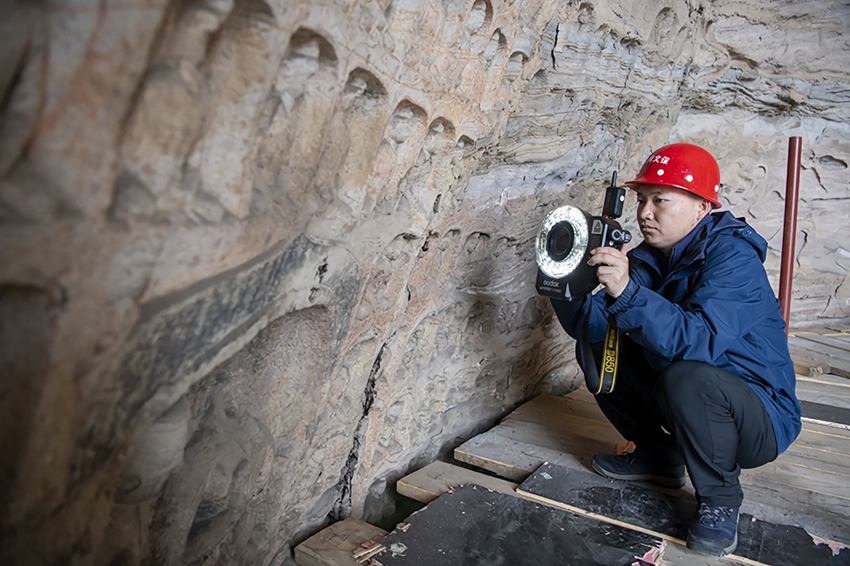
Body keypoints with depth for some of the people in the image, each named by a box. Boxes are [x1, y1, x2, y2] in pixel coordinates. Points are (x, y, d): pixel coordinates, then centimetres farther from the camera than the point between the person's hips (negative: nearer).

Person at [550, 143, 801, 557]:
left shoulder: (733, 256, -22)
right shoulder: (648, 258, -1)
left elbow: (700, 341, -40)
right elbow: (591, 325, -9)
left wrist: (627, 292, -49)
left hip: (761, 419, -7)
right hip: (692, 401, 7)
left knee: (686, 377, -36)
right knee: (595, 350, 0)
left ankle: (719, 499, -8)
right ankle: (659, 456, 16)